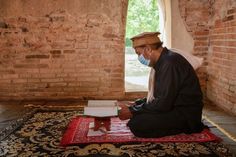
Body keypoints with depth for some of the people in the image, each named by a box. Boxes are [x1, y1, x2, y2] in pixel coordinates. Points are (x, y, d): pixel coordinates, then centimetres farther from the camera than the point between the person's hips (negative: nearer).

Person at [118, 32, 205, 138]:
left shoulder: (170, 62, -21)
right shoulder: (163, 61, 11)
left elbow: (163, 104, -23)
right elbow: (158, 96, 19)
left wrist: (132, 112, -14)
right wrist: (137, 104, 7)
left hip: (185, 114, -10)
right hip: (175, 107, 10)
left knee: (137, 125, -21)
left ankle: (183, 127, -6)